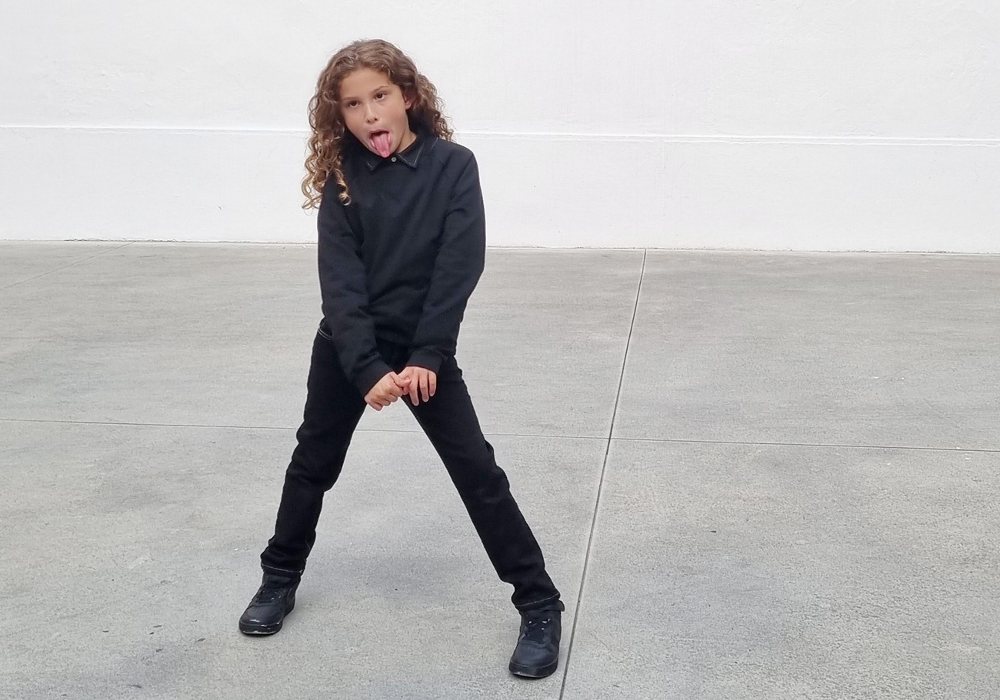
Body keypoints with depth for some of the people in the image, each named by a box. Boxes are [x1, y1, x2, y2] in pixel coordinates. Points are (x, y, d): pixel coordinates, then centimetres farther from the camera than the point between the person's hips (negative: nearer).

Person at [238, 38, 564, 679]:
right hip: (348, 347, 3)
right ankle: (280, 579, 36)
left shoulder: (453, 167, -11)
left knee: (477, 472, -4)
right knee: (313, 462, 15)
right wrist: (369, 370, -23)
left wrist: (426, 358, -22)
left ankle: (540, 605, 4)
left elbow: (458, 269, -15)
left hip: (424, 346, -2)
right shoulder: (342, 177, -7)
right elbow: (340, 282, -13)